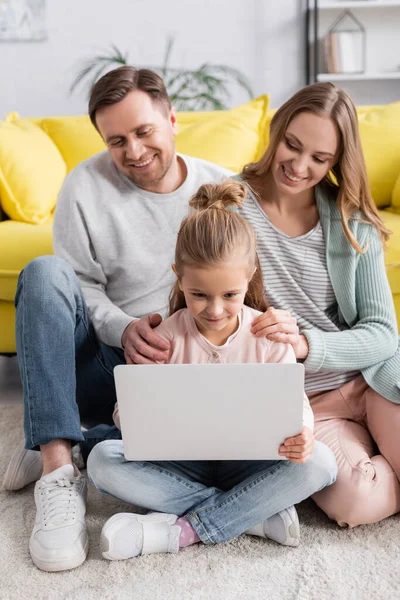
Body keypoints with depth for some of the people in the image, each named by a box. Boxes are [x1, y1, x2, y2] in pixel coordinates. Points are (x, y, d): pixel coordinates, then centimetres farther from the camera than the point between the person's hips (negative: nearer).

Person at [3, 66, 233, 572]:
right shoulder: (86, 186, -5)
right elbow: (80, 287, -3)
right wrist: (123, 329, -23)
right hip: (107, 362, 0)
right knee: (44, 272, -27)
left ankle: (51, 452, -17)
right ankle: (58, 468, -31)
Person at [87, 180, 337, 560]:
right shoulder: (166, 337, -7)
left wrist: (301, 435, -31)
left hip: (246, 462, 0)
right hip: (182, 463, 1)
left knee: (319, 463, -28)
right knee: (102, 460, -25)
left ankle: (184, 530, -25)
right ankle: (257, 512, -23)